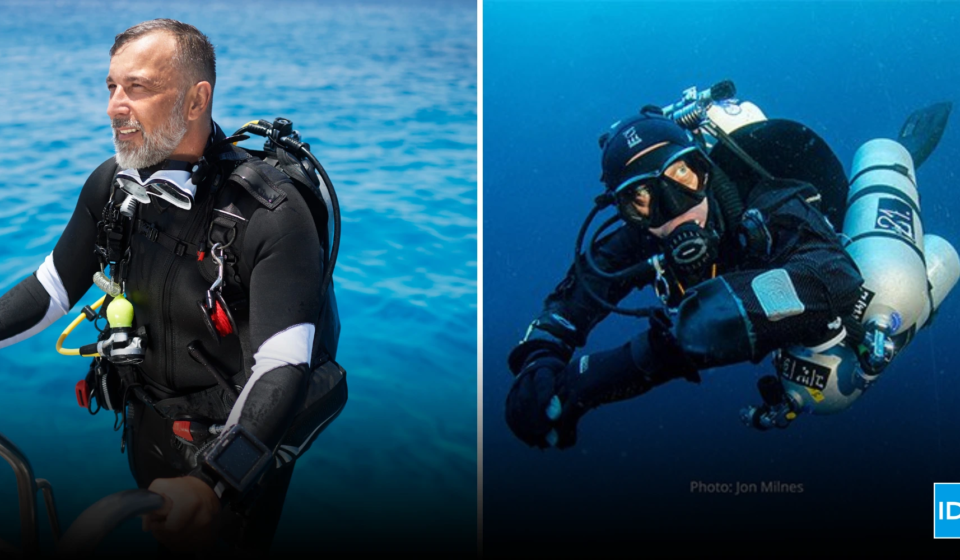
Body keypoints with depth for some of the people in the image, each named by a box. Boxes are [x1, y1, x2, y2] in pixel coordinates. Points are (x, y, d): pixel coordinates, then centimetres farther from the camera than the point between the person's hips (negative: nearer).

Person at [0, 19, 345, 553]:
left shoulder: (272, 212, -28)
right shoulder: (111, 183, -7)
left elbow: (281, 368, -34)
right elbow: (53, 285, 5)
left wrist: (211, 485, -46)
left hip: (236, 450, -5)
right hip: (148, 429, 6)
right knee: (159, 543, 25)